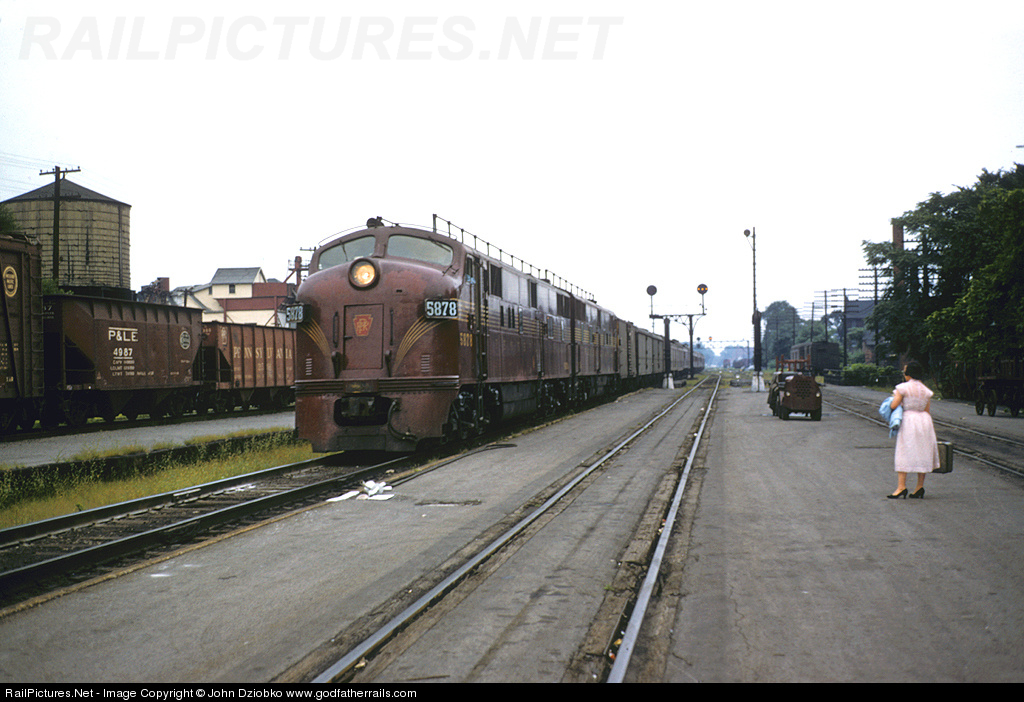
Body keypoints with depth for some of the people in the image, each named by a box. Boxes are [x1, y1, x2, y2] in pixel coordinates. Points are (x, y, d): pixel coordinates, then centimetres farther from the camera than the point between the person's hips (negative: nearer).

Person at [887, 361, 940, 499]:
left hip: (908, 421, -5)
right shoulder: (925, 390, 8)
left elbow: (893, 406, -12)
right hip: (924, 421, 5)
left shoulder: (903, 387, -8)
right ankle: (920, 486, 11)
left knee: (904, 453, -4)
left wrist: (895, 398, 10)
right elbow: (927, 411, 10)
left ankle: (901, 486, -10)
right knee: (922, 454, 9)